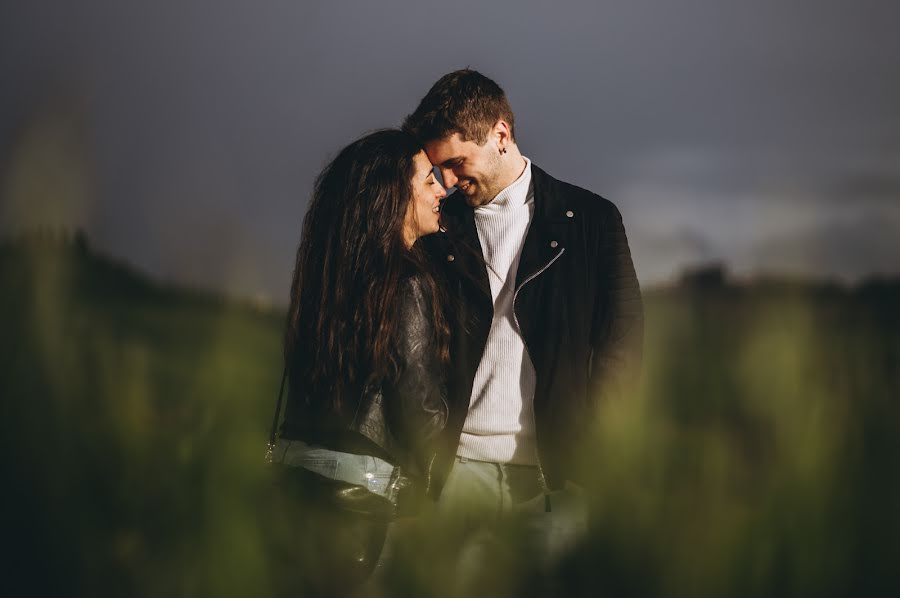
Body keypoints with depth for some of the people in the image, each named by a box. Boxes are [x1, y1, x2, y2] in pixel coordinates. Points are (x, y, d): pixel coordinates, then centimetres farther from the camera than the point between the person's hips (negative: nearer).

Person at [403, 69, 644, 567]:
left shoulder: (591, 219, 6)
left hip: (554, 470, -1)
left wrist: (589, 450, -4)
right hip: (460, 465, 1)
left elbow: (622, 340, 5)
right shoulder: (438, 227, 10)